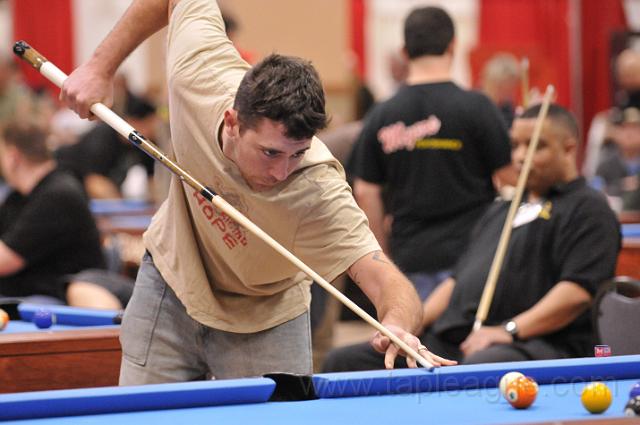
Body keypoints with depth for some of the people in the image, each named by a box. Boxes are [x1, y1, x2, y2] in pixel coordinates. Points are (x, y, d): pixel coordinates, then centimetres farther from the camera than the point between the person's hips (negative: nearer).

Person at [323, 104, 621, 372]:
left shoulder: (588, 209, 3)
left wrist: (510, 331, -22)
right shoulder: (500, 211, 31)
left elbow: (578, 291, -12)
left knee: (479, 369, -45)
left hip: (534, 344, -8)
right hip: (449, 342, 8)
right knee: (343, 362, -5)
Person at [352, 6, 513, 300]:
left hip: (410, 257, 3)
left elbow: (365, 192, 6)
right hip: (467, 253, -3)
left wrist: (384, 255, 14)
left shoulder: (381, 117, 3)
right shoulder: (476, 107, -8)